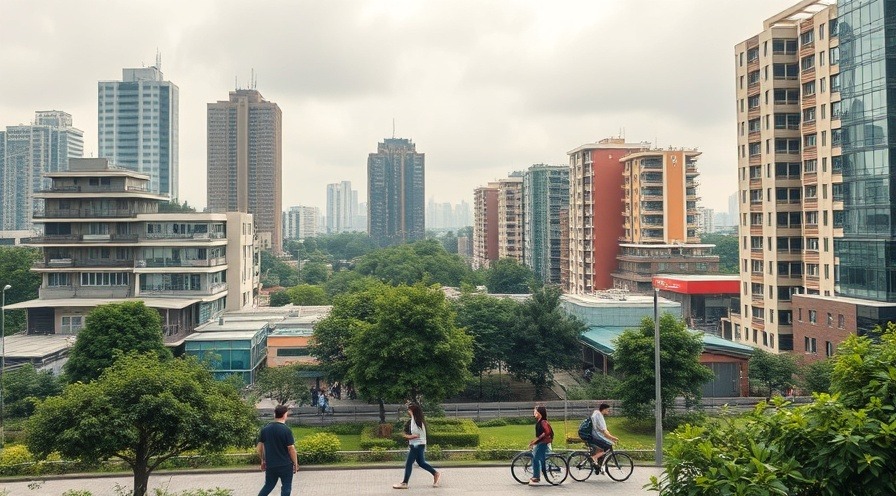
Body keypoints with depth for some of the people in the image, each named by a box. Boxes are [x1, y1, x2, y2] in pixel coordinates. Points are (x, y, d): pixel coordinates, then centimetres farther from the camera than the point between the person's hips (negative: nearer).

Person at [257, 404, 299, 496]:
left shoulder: (265, 429, 1)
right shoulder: (286, 430, -15)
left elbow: (259, 446, 7)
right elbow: (291, 448, -14)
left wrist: (263, 461, 19)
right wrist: (295, 463, -2)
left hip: (270, 465, 5)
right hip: (285, 465, -5)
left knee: (268, 486, 19)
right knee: (286, 487, 7)